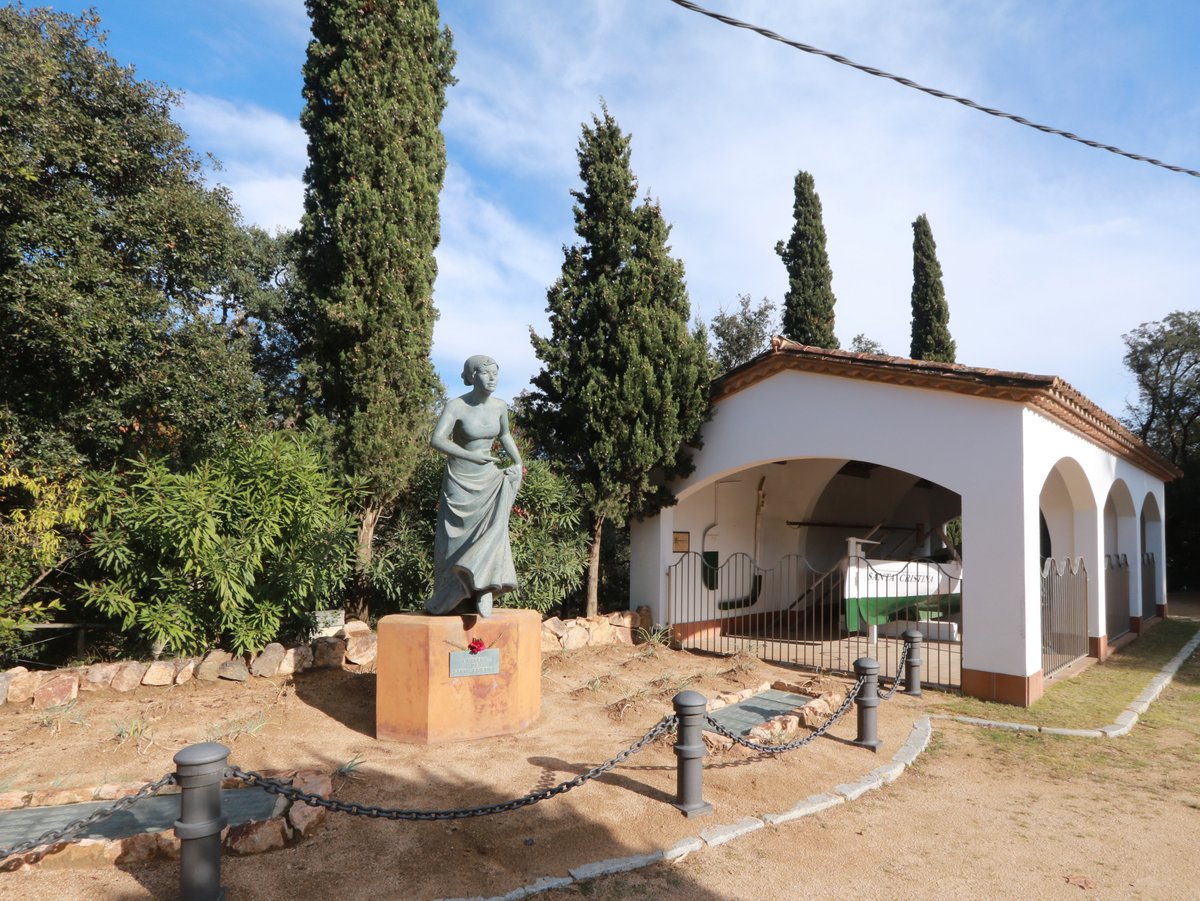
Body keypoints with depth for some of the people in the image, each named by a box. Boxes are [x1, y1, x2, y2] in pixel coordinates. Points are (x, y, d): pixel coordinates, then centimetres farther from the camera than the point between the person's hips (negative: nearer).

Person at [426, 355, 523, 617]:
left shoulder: (499, 406, 0)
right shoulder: (456, 406, -15)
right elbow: (437, 440, -27)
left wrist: (518, 462, 6)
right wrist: (471, 456, -33)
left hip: (489, 478, 3)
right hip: (460, 480, -3)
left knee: (493, 530, -16)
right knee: (456, 539, 4)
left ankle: (483, 594, -12)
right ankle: (448, 600, 21)